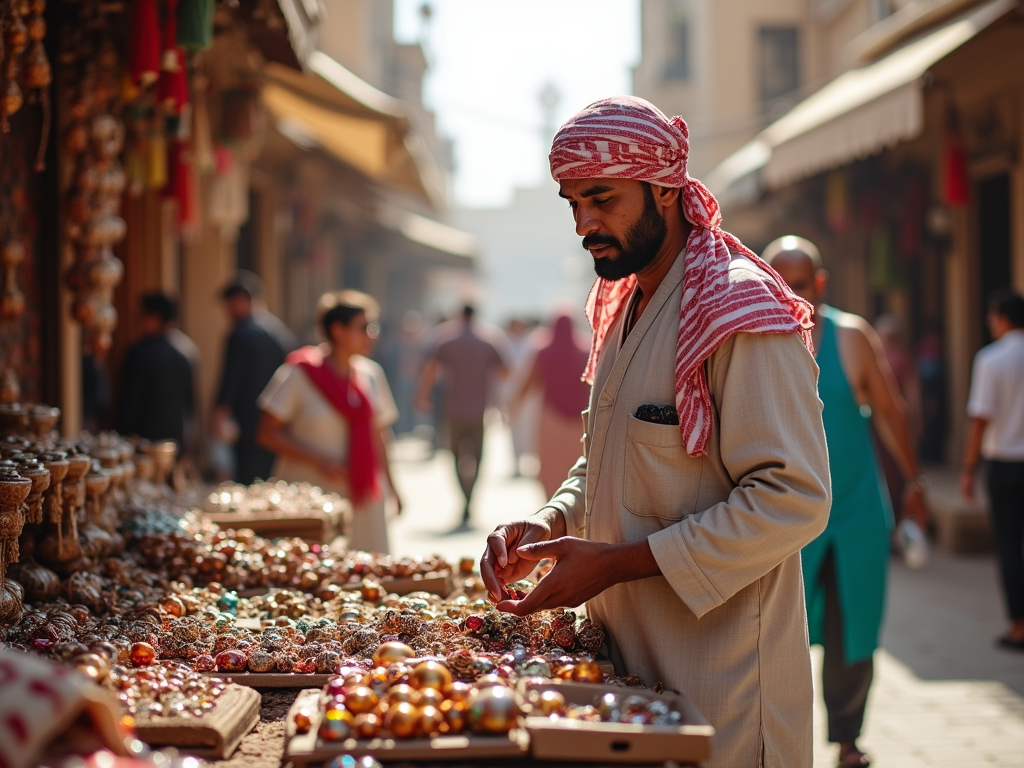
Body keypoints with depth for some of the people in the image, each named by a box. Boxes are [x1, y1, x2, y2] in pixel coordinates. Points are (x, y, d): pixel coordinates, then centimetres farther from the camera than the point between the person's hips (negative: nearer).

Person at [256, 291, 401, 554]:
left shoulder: (371, 374, 9)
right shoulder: (299, 374, -7)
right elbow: (267, 434, -8)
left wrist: (391, 485, 14)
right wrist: (318, 460, -16)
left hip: (361, 498, 5)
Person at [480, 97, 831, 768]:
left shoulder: (741, 312, -16)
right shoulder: (622, 312, 13)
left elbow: (793, 500, -23)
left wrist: (618, 562, -22)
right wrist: (549, 526, 1)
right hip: (629, 661, 8)